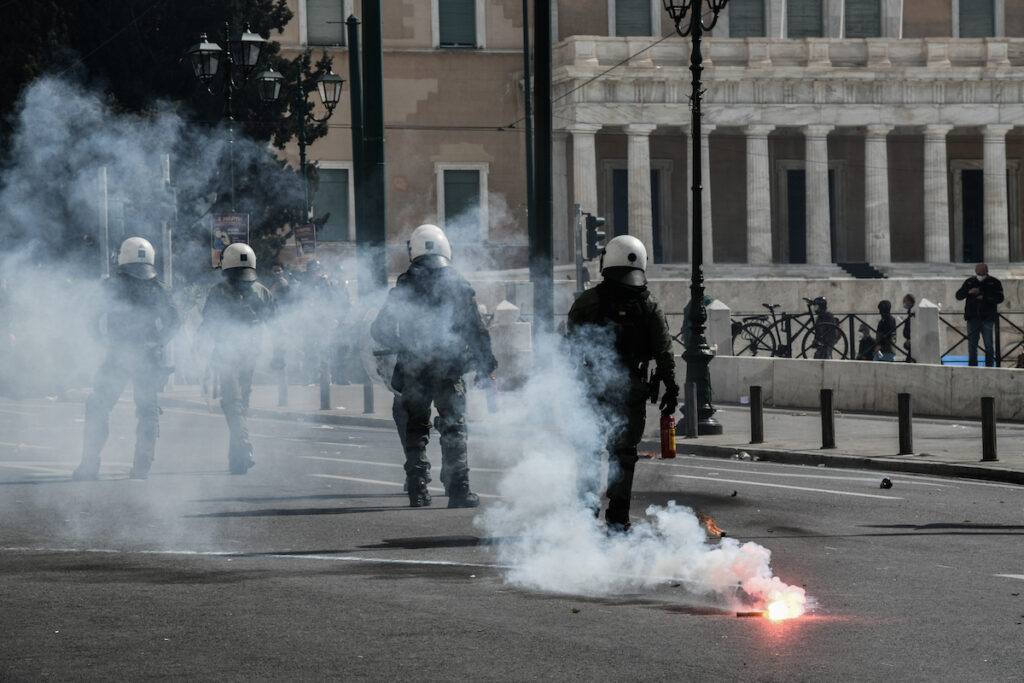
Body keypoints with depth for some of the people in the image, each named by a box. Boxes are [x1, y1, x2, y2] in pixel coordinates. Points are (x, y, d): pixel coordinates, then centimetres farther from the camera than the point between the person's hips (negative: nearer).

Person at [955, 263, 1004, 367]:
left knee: (988, 344, -4)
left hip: (987, 318, -2)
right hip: (972, 318, 2)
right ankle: (972, 366, 9)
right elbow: (958, 296, 5)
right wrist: (969, 292, -14)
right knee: (972, 343, 3)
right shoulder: (969, 282, 9)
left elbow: (1000, 298, -5)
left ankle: (990, 365, 2)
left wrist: (984, 297, -16)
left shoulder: (994, 283, 3)